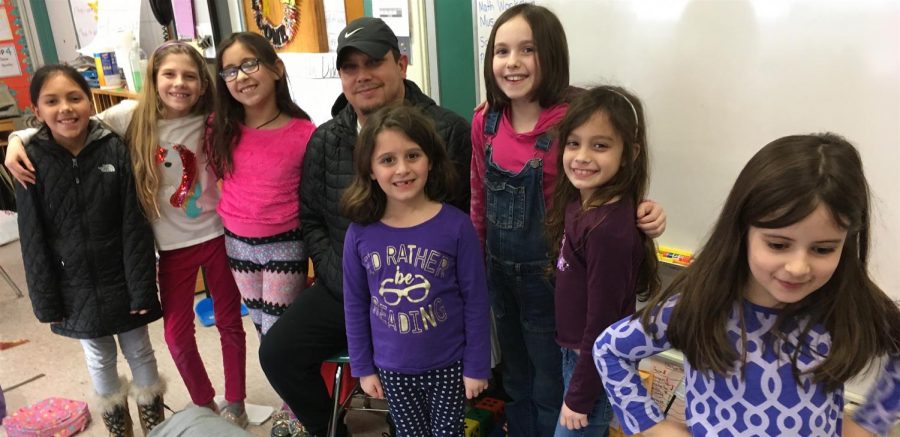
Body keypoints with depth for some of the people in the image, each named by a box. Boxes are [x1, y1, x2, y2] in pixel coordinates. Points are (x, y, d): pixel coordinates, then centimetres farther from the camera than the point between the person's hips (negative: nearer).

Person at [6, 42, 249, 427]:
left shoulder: (209, 121, -7)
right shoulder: (131, 117, -9)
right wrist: (19, 138, -11)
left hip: (218, 235, 0)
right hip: (172, 245, 0)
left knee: (229, 322, 12)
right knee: (177, 334, 10)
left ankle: (235, 404, 33)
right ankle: (204, 405, 34)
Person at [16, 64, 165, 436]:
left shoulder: (114, 149, -12)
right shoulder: (33, 161, -9)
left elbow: (135, 226, -11)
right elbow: (33, 241, -5)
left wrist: (142, 288, -11)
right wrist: (46, 302, -4)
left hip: (121, 282, -1)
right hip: (74, 289, 1)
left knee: (140, 352, 16)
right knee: (99, 359, 19)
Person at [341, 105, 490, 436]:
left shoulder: (456, 226, -15)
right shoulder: (360, 233, -9)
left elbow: (476, 301, -9)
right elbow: (355, 305, 1)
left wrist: (477, 366, -5)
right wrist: (363, 367, 4)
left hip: (449, 365, -2)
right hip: (392, 368, 2)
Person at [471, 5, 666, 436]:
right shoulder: (485, 122, -3)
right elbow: (480, 199, 7)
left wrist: (642, 214, -30)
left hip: (549, 276, -5)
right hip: (499, 273, 5)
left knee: (551, 391, 14)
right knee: (515, 379, 26)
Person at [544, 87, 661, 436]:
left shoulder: (609, 228, -29)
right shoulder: (578, 202, -3)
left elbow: (603, 321, -23)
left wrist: (579, 395, -15)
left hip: (598, 365, -7)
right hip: (576, 351, 8)